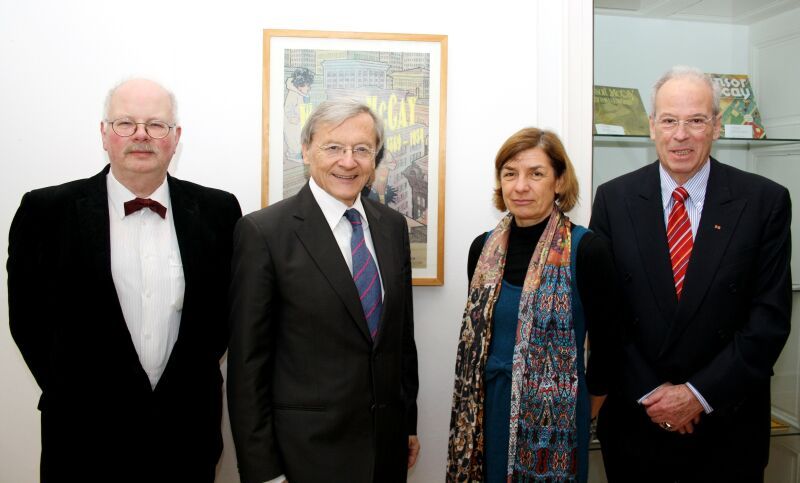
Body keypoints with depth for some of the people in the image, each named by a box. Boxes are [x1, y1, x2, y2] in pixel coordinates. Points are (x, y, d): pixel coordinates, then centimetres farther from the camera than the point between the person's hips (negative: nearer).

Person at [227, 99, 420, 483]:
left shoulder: (393, 226, 4)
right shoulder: (263, 231, -13)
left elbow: (403, 332, 10)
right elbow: (248, 361, -11)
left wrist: (409, 422, 12)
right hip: (308, 450, -4)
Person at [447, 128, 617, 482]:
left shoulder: (587, 250, -13)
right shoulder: (483, 248, 0)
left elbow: (605, 342, -3)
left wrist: (588, 404, 8)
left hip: (554, 416, -3)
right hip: (489, 413, 4)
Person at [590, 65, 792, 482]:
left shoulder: (765, 201, -5)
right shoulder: (613, 199, -4)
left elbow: (770, 316, -7)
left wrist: (700, 394, -12)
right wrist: (648, 393, -9)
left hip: (728, 423, 0)